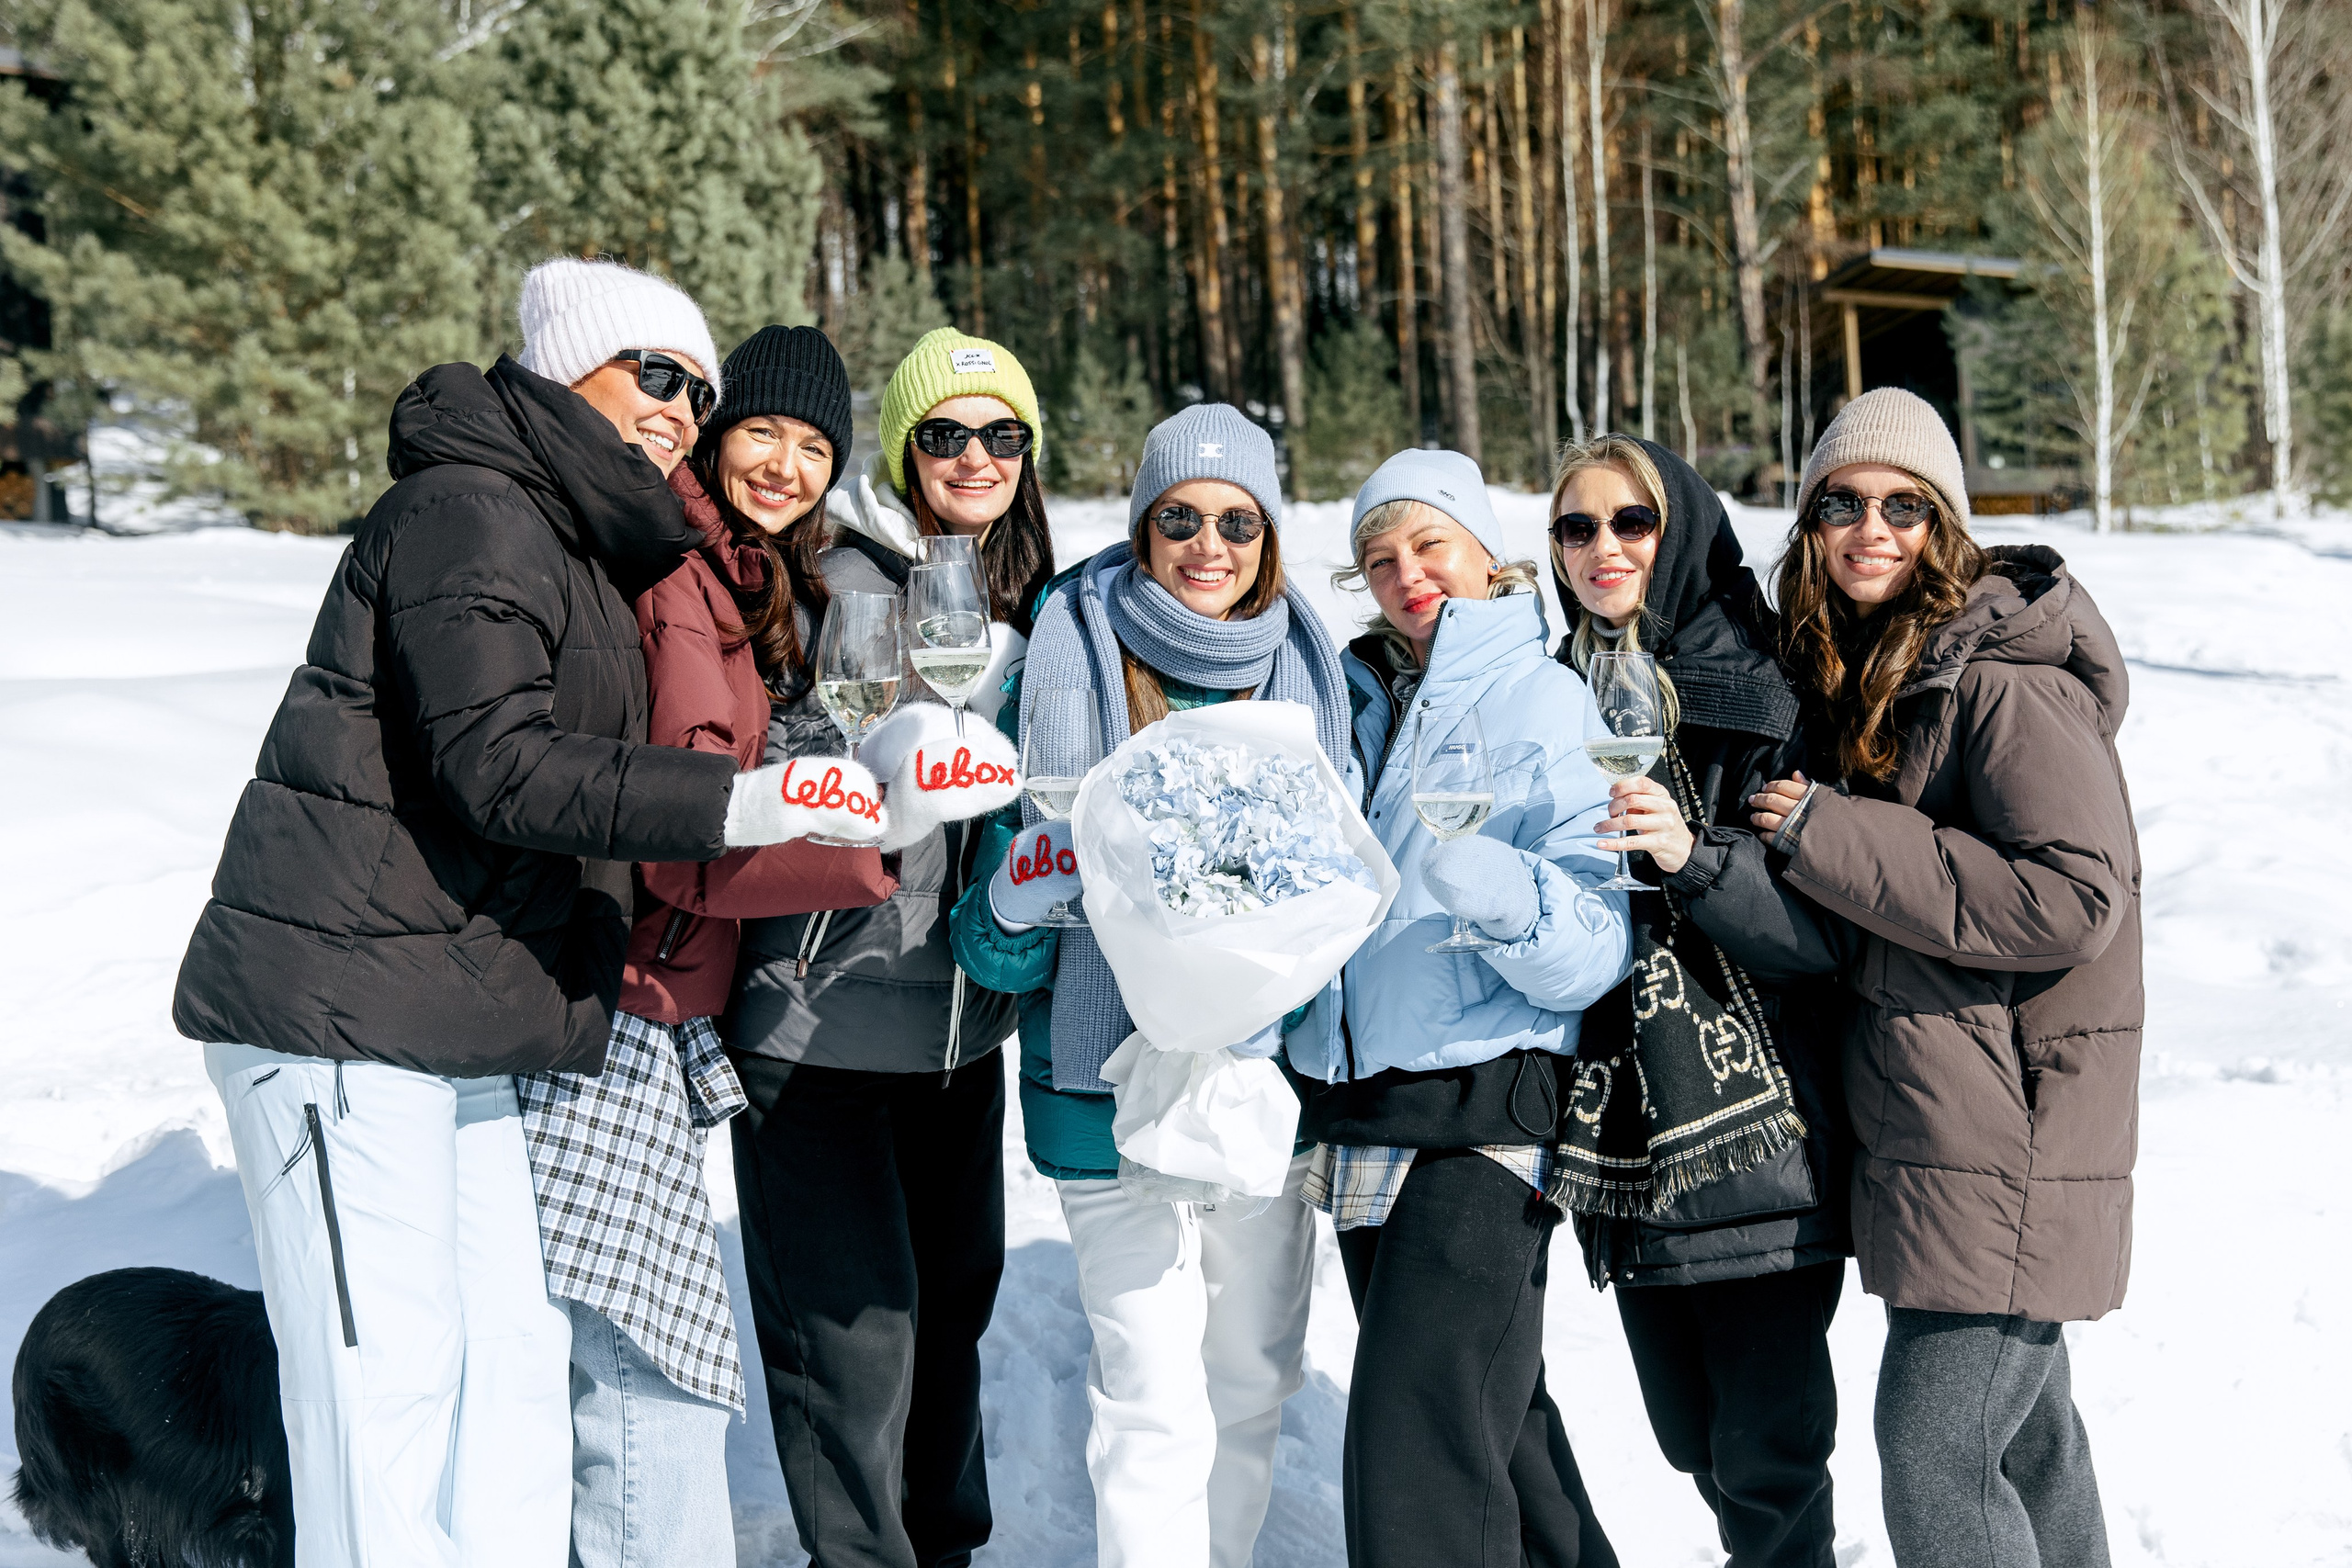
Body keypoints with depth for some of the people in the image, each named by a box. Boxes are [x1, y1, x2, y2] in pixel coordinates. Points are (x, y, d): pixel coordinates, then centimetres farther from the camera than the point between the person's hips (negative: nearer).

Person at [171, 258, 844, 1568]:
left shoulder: (579, 545, 21)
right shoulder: (474, 511, -11)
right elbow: (493, 762, -23)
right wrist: (740, 802, -29)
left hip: (465, 1026, 10)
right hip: (341, 1005, -10)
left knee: (518, 1354, 10)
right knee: (389, 1374, -7)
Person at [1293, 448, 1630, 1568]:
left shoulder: (1549, 703, -6)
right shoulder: (1358, 700, 11)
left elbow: (1593, 953, -16)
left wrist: (1498, 888, -34)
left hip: (1481, 1117, -7)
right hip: (1355, 1116, 7)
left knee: (1417, 1451, -11)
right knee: (1488, 1406, 18)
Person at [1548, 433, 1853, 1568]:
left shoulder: (1762, 694, -6)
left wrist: (1695, 856, -27)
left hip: (1763, 1141, -5)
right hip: (1626, 1143, 6)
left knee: (1764, 1455, -4)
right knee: (1692, 1435, 15)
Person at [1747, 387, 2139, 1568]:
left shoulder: (2006, 681, -17)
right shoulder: (1860, 672, 11)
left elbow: (2074, 898, -26)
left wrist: (1828, 837, -23)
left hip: (2008, 1148, -9)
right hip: (1926, 1139, 9)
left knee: (1936, 1465, -7)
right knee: (2020, 1427, 21)